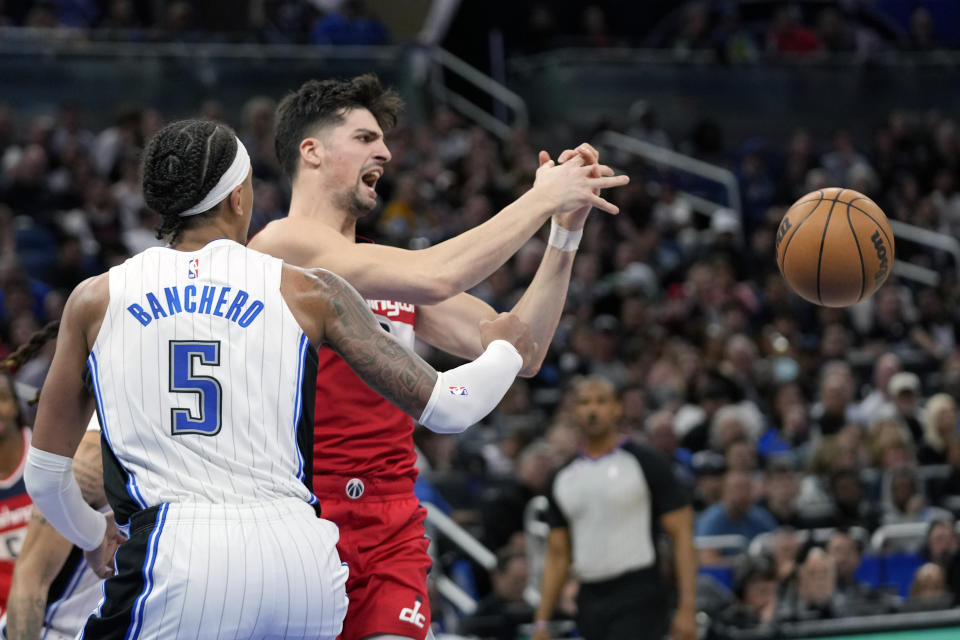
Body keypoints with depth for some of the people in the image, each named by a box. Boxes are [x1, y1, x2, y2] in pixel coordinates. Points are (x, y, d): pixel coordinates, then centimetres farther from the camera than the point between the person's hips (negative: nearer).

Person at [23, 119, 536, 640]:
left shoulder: (96, 299, 11)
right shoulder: (307, 292, 8)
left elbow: (44, 475, 19)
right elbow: (446, 408, 9)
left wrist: (93, 538, 41)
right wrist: (505, 352, 31)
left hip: (176, 561, -2)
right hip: (300, 554, 2)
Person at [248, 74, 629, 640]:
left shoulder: (387, 267, 17)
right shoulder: (283, 244, -7)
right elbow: (435, 278, -20)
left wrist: (566, 233, 6)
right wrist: (542, 199, -10)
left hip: (392, 528, 6)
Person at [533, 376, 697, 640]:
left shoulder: (646, 464, -4)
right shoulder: (564, 478, 12)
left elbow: (682, 536, -6)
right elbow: (557, 555, 15)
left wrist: (687, 608, -15)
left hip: (638, 600, -6)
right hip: (589, 603, 6)